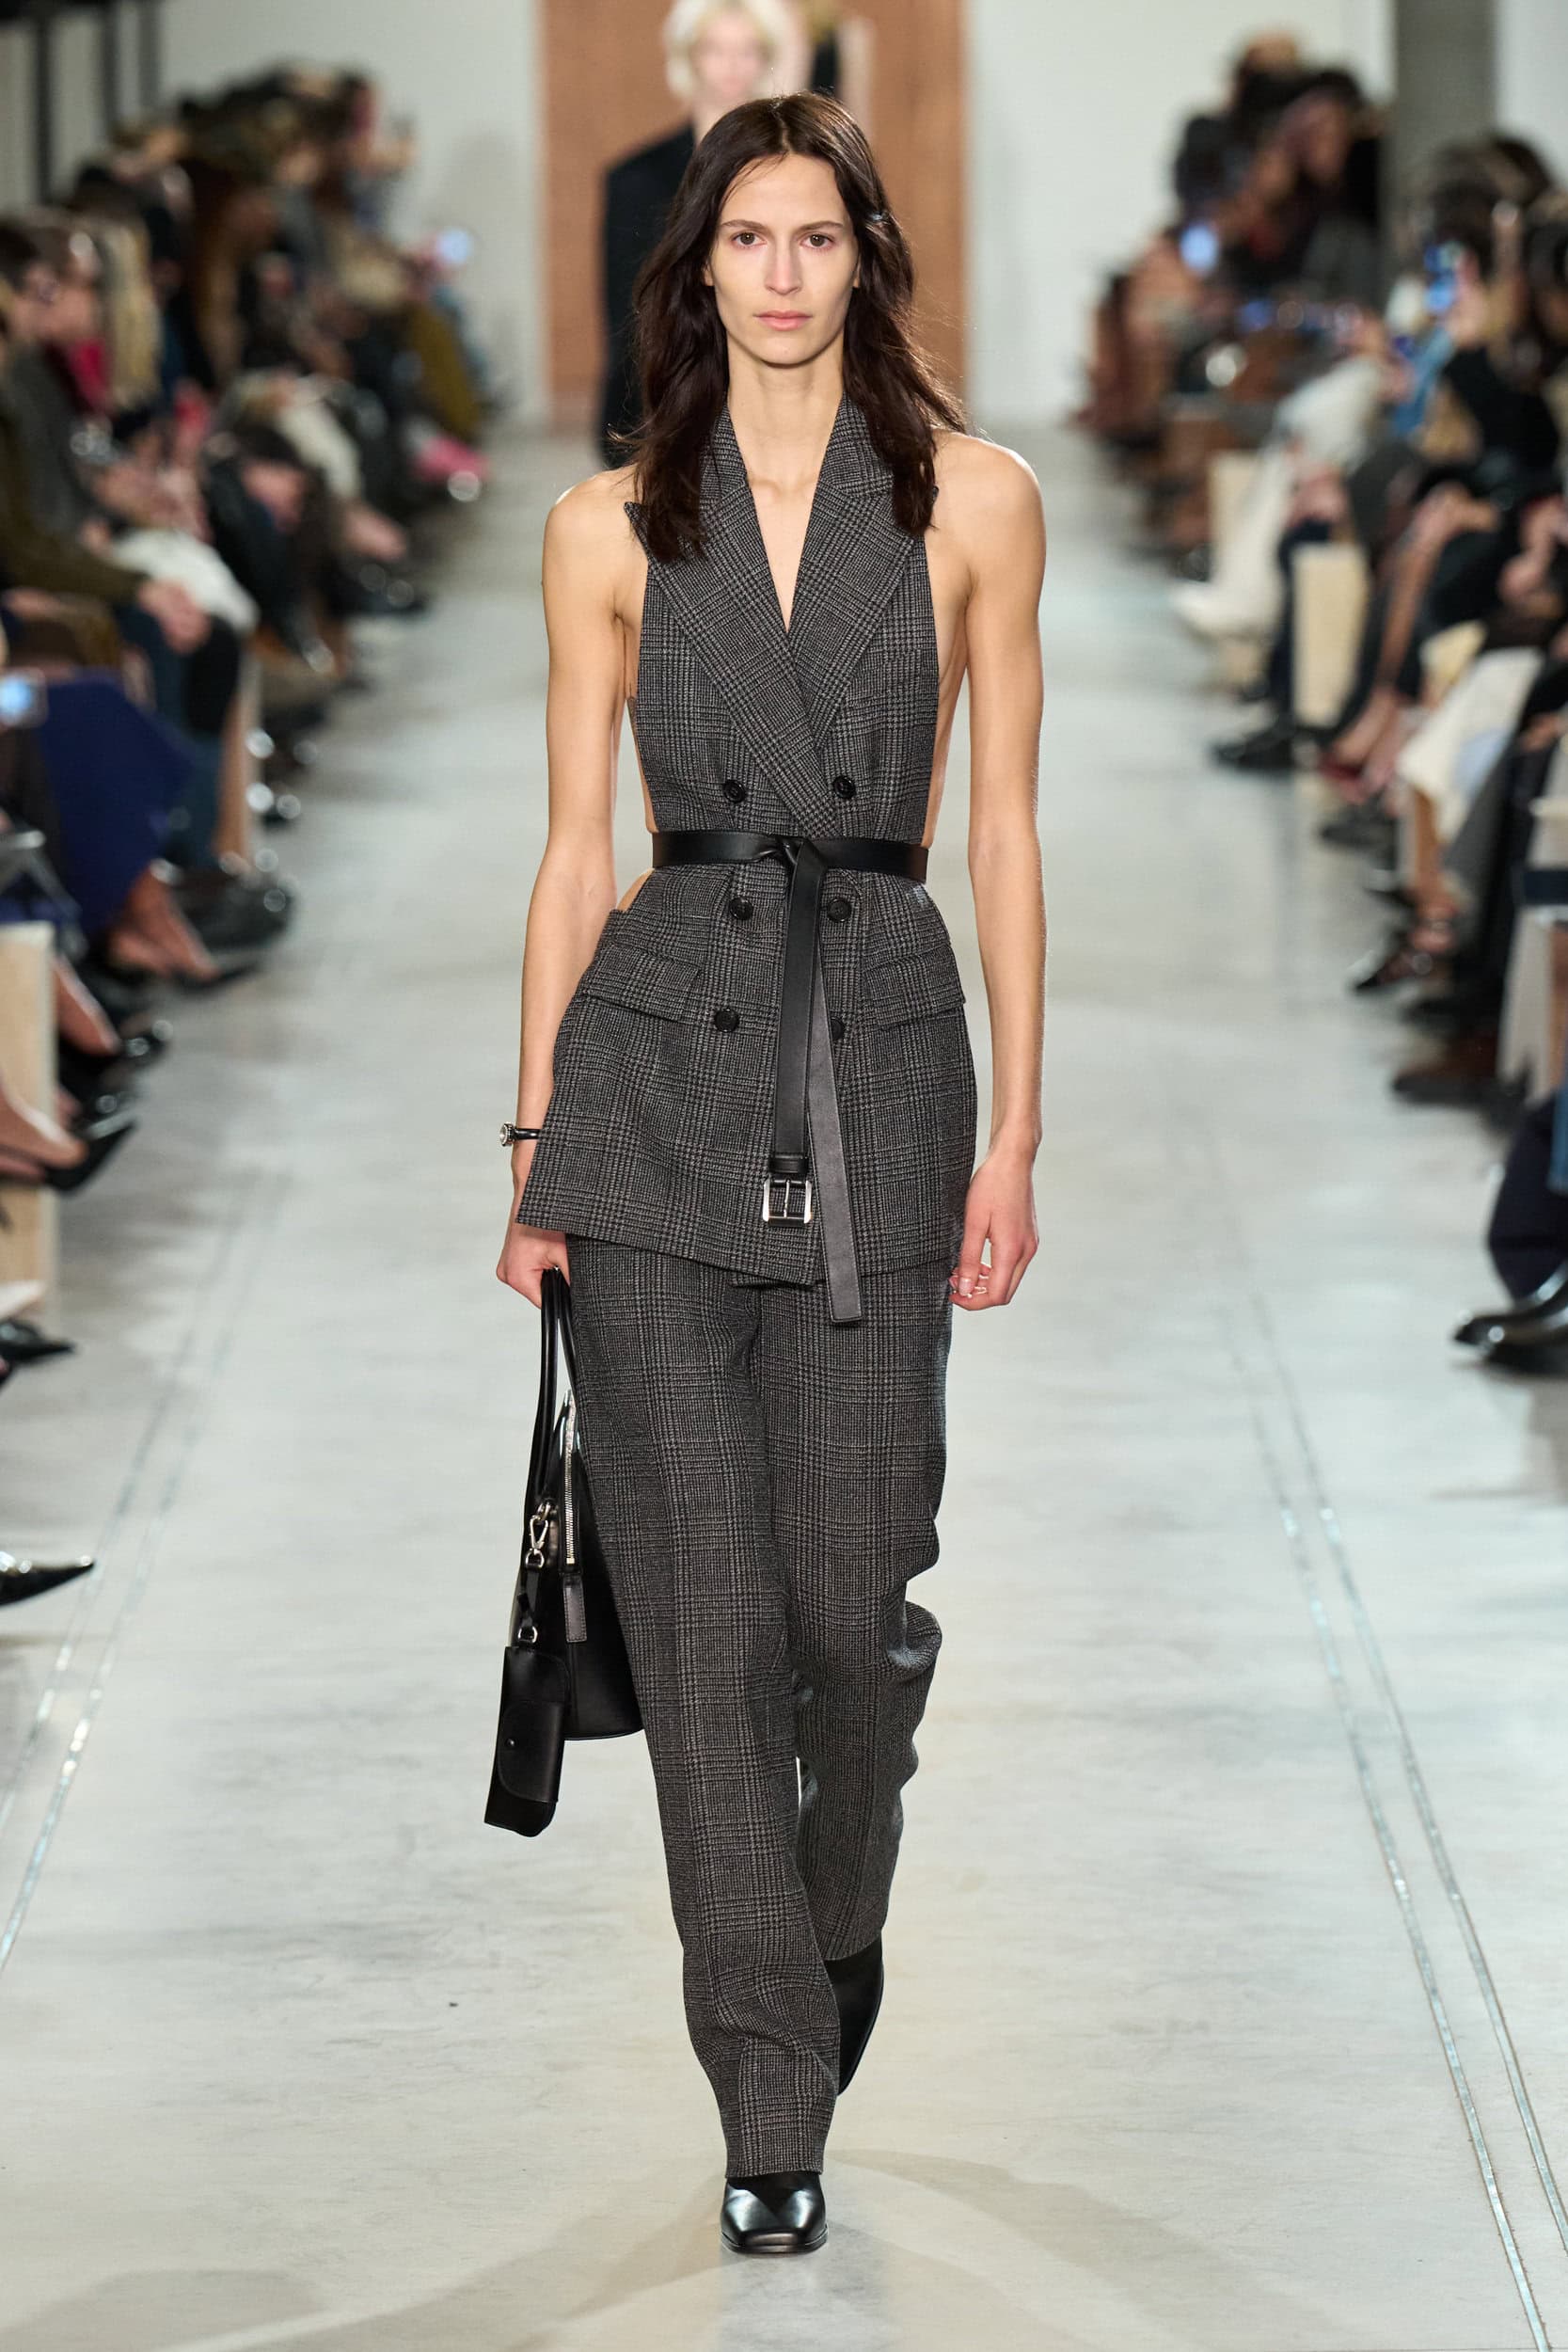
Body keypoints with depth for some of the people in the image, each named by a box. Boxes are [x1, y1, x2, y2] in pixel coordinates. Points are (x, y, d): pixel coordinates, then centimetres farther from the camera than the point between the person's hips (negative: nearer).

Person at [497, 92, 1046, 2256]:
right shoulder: (613, 529, 6)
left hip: (882, 1044, 0)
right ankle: (772, 2096, 4)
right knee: (704, 1591, -2)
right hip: (661, 1052, 0)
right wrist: (536, 1144, 3)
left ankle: (835, 1927, 32)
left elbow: (1002, 833, 5)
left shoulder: (976, 505, 5)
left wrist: (1015, 1137, 1)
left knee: (853, 1581, 0)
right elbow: (577, 850, 7)